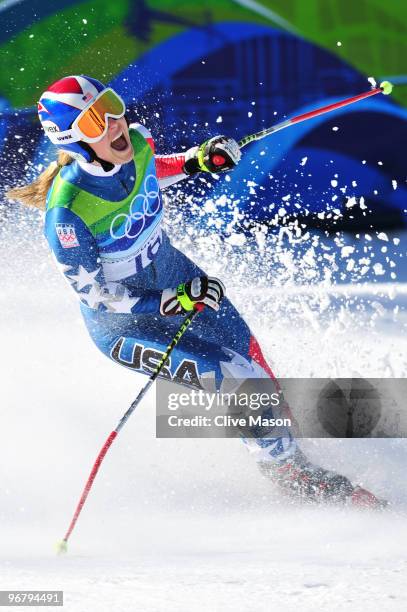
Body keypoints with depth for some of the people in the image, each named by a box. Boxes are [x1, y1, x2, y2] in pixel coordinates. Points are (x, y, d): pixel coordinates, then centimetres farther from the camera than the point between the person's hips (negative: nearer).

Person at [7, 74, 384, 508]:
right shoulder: (66, 211, -35)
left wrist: (196, 161, -6)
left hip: (174, 274, 7)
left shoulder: (135, 143, -17)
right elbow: (93, 293, -24)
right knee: (234, 376, -12)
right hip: (120, 322, -7)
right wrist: (172, 303, -30)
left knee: (249, 356, 11)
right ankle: (288, 470, 12)